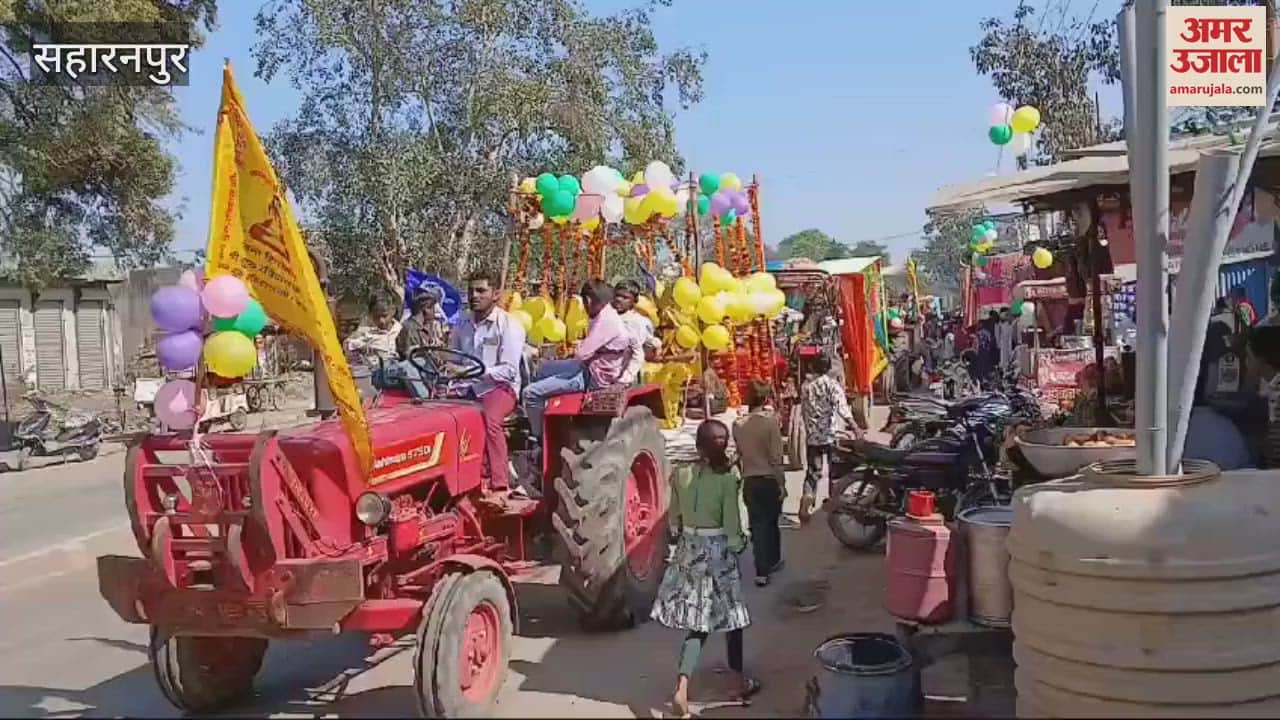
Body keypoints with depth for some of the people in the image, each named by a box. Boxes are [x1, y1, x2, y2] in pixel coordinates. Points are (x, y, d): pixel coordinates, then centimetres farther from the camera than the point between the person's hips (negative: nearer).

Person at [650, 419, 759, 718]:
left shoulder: (680, 475, -3)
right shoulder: (727, 479, -15)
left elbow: (674, 518, 6)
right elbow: (731, 525, -13)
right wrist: (738, 544, 5)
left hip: (688, 551, 3)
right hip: (718, 551, -3)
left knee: (697, 622, 8)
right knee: (730, 618, 15)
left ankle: (682, 687, -8)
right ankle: (741, 681, 31)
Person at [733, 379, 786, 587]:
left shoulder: (738, 424, -3)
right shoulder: (770, 421, -16)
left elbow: (739, 455, 3)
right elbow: (776, 457, -15)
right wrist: (782, 483, -6)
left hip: (749, 481, 3)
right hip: (769, 480, -2)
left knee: (757, 525, 10)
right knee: (770, 522, 17)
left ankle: (762, 571, 10)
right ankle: (772, 562, 34)